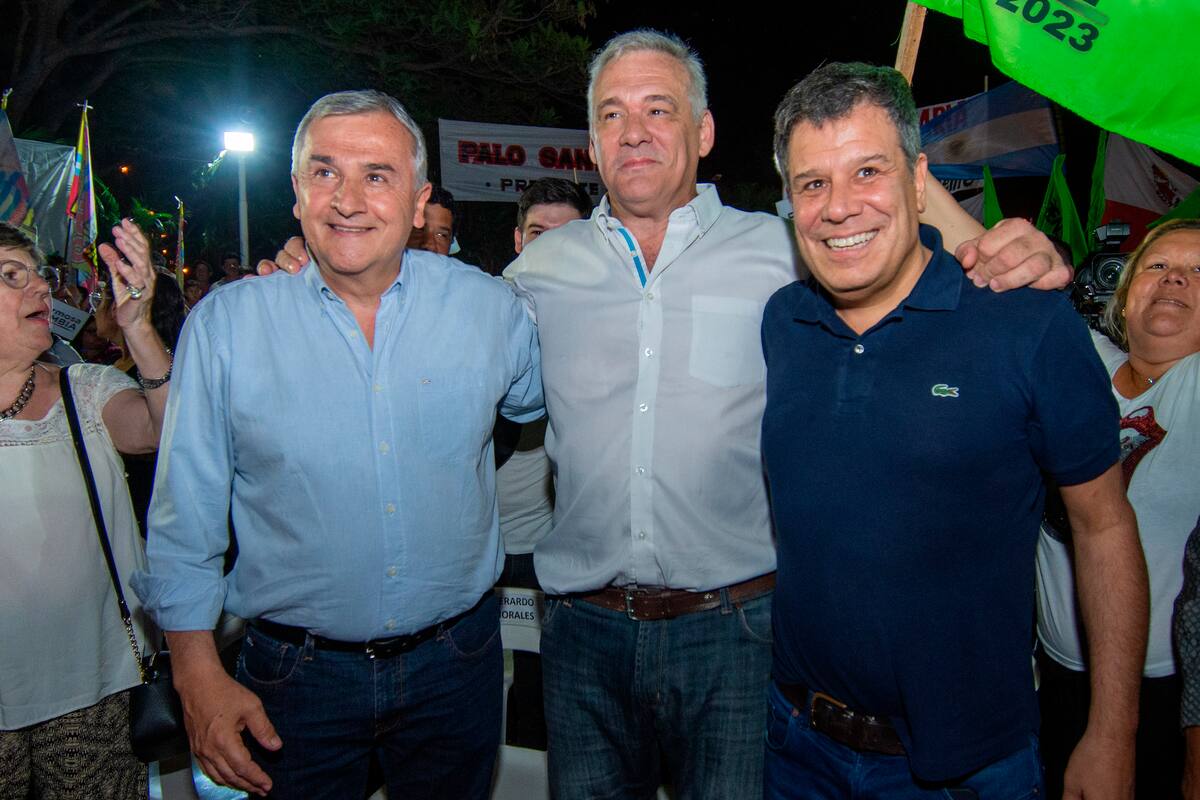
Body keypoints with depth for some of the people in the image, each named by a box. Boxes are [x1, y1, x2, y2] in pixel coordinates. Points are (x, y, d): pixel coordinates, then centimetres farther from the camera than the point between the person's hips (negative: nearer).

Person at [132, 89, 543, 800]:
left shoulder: (488, 306, -6)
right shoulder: (224, 324, -8)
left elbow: (544, 401, 14)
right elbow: (184, 522, -2)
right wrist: (199, 676, -4)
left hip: (456, 662, 2)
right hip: (296, 676, -1)